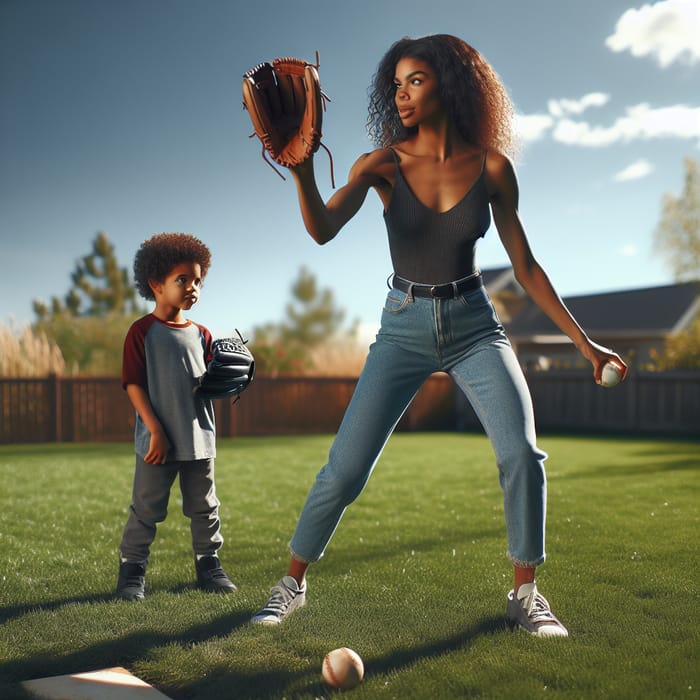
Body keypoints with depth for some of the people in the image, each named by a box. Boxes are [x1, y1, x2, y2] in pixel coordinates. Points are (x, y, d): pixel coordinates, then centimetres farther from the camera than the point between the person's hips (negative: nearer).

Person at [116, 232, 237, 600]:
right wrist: (156, 432, -15)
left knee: (204, 508, 13)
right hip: (158, 442, -5)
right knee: (146, 510, 4)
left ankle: (209, 565, 26)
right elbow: (133, 384, -9)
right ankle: (131, 572, 18)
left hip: (200, 438, 5)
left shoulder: (201, 334, 10)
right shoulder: (142, 331, -6)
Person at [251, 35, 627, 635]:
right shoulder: (382, 165, -5)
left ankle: (525, 594, 6)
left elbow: (524, 265, 2)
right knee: (345, 469, -5)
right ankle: (292, 584, 17)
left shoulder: (492, 167, -3)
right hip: (404, 326, 0)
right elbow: (322, 230, -22)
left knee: (522, 454, -16)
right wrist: (302, 170, -42)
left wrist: (583, 340, 1)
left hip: (474, 323, 1)